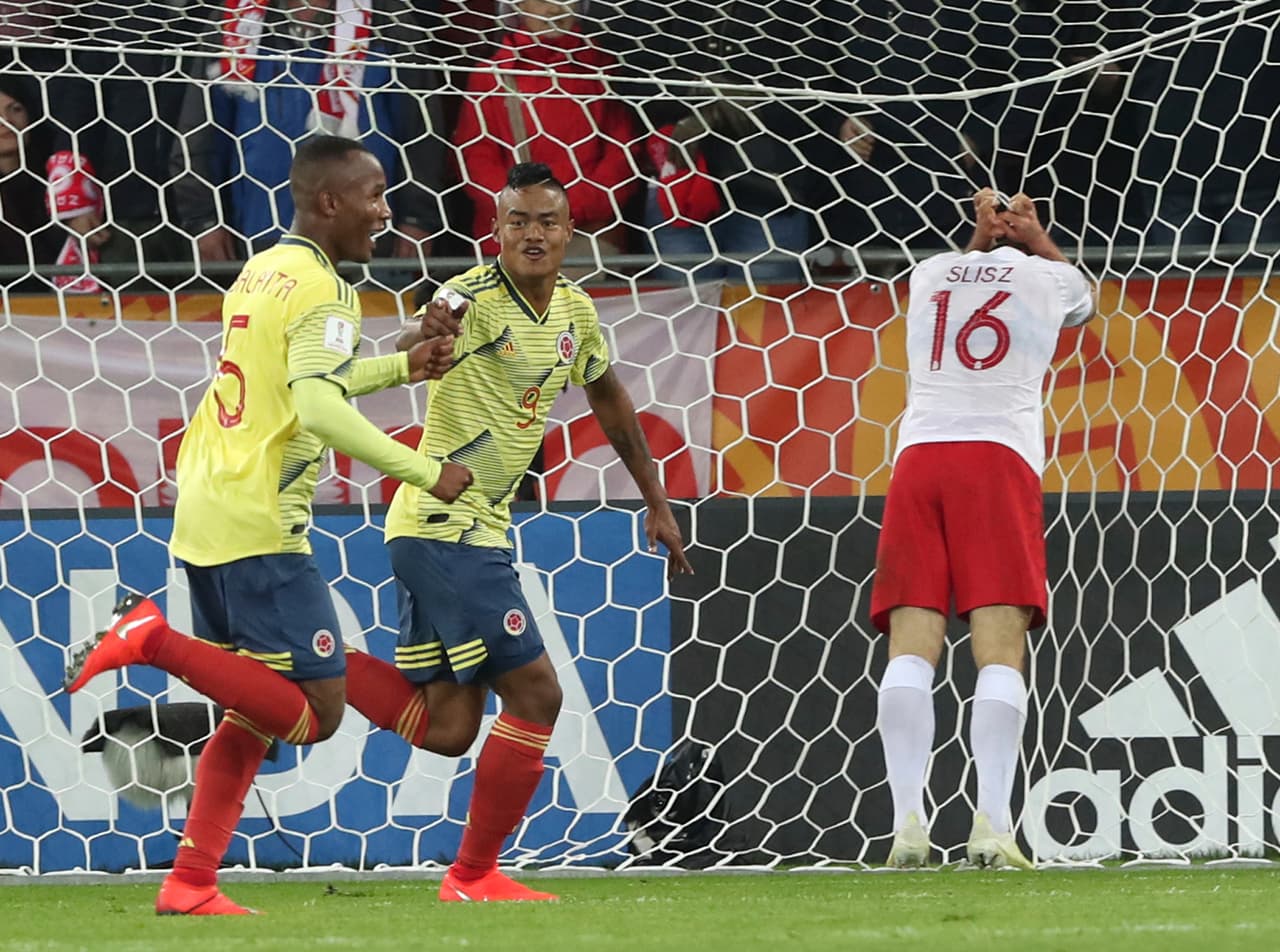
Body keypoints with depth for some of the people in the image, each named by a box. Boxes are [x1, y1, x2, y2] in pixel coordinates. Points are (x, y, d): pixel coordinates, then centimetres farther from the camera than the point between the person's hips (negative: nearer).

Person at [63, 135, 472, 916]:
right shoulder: (323, 290, -12)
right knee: (317, 713, -9)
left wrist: (400, 368, 28)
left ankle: (191, 884, 10)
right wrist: (424, 472, -17)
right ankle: (155, 640, -16)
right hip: (259, 528, -10)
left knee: (256, 708, 16)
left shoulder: (261, 273, 16)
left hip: (204, 517, 10)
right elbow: (319, 410, -24)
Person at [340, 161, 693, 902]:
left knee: (446, 729, 7)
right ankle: (474, 877, 2)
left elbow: (608, 397, 24)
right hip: (445, 527, -8)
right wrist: (427, 336, -59)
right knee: (535, 694, -8)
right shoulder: (477, 299, -18)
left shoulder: (575, 309, 7)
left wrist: (657, 502, 26)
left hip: (482, 530, 8)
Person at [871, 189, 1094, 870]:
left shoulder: (929, 274, 23)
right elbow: (1084, 296, 44)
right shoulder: (1048, 279, 18)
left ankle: (907, 822, -20)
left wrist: (986, 232, 48)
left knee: (912, 645, -7)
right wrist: (1032, 235, 46)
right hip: (1000, 456, -2)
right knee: (1000, 648, -11)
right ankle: (991, 825, -24)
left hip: (918, 456, 2)